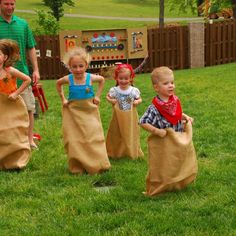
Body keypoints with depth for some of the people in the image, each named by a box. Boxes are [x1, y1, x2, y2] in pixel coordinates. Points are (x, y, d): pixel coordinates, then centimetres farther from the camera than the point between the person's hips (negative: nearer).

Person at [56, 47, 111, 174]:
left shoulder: (91, 78, -11)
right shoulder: (68, 79, -10)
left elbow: (102, 80, 11)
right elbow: (58, 84, 12)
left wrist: (97, 96, 6)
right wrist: (63, 99, 8)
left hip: (89, 111, 0)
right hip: (73, 112, 0)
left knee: (94, 137, 0)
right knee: (75, 140, 3)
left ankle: (97, 165, 10)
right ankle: (77, 167, 13)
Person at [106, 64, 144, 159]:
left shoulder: (134, 90, -9)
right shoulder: (114, 90, -10)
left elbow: (139, 99, 6)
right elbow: (107, 97, 7)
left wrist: (137, 102, -15)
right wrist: (111, 100, -13)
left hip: (131, 117, 0)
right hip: (118, 117, 0)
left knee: (131, 134, 11)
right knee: (117, 134, 10)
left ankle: (132, 152, 27)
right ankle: (117, 152, 25)